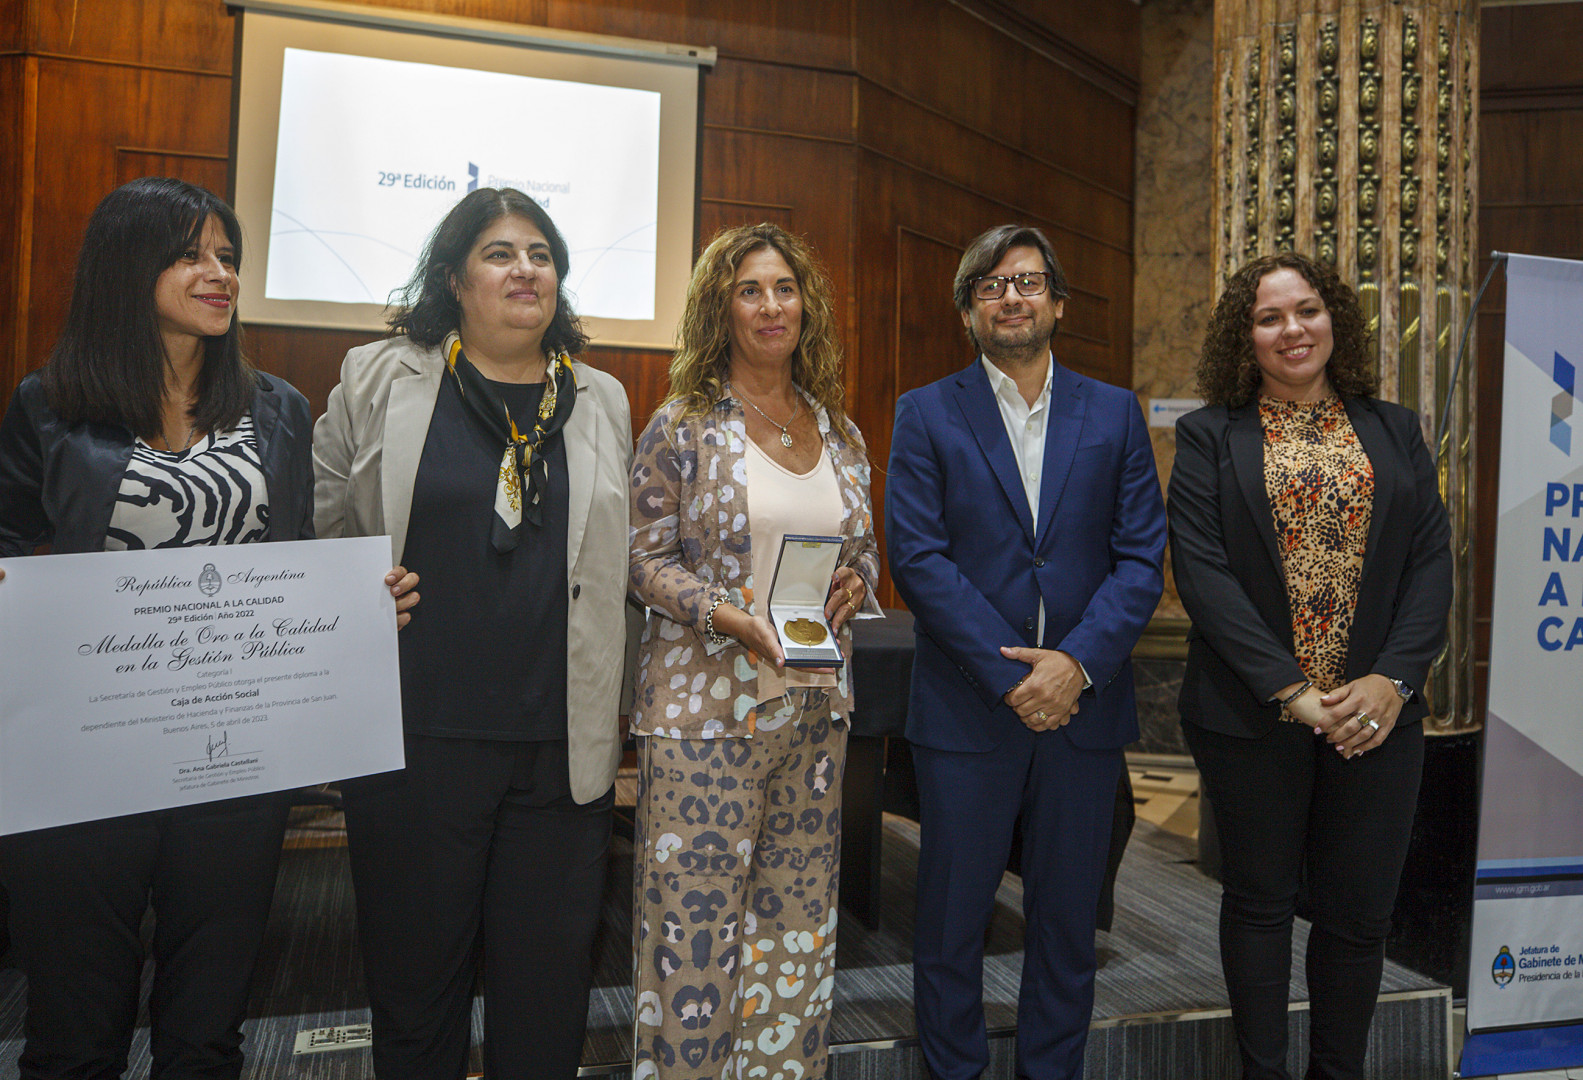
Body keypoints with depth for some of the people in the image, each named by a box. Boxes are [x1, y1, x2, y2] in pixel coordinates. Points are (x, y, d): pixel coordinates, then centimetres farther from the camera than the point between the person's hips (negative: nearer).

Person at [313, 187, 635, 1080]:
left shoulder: (604, 403, 10)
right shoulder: (378, 380, 4)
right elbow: (321, 538, 9)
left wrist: (614, 717, 11)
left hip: (563, 745, 2)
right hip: (417, 738, -1)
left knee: (547, 989, 10)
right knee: (416, 973, 12)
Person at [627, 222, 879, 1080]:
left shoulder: (841, 436, 10)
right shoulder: (682, 426, -3)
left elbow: (863, 550, 18)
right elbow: (646, 558, -4)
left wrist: (854, 583, -5)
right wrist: (728, 615, -19)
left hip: (815, 709, 5)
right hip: (707, 708, -4)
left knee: (797, 923, 12)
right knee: (695, 924, 1)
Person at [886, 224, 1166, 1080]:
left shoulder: (1115, 414, 8)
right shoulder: (926, 415, 1)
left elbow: (1141, 558, 1)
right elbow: (917, 557, -8)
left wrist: (1076, 663, -13)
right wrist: (1010, 674, -13)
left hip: (1085, 706, 2)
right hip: (966, 710, -2)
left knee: (1068, 916, 14)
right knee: (952, 915, 9)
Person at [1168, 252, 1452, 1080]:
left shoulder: (1395, 431, 9)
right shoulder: (1209, 437, 0)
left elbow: (1432, 561, 4)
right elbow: (1202, 570, -9)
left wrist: (1392, 680, -11)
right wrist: (1289, 689, -16)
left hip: (1376, 712, 3)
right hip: (1251, 712, -2)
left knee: (1359, 912, 9)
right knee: (1259, 903, 11)